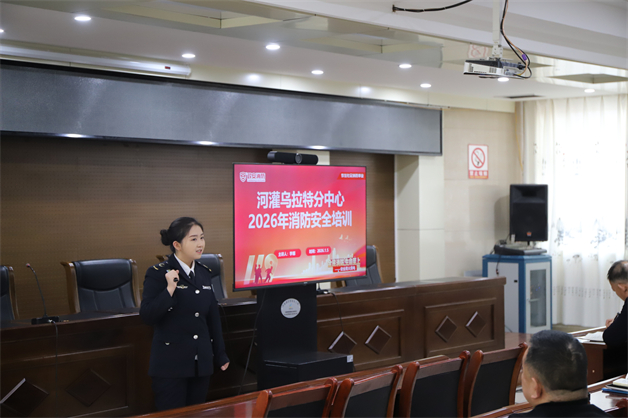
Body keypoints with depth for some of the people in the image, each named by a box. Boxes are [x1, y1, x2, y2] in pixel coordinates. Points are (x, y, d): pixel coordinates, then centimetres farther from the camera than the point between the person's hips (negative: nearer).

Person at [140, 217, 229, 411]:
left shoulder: (204, 272, 9)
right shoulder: (158, 273, -9)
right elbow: (147, 316, -15)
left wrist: (220, 355, 18)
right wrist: (170, 289, -25)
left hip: (201, 362, 6)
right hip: (171, 363, -6)